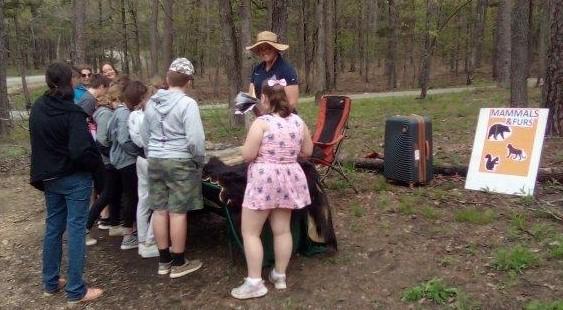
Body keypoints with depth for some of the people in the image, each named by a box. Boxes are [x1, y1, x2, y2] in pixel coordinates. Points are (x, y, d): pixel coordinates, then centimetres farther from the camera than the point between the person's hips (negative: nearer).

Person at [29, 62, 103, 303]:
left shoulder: (37, 108, 3)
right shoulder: (71, 112, -20)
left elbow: (40, 141, 14)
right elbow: (81, 150, -27)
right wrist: (96, 163, -10)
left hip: (49, 178, 7)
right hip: (75, 179, -7)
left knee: (53, 227, 17)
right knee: (76, 230, 0)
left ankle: (51, 283, 29)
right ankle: (76, 290, 8)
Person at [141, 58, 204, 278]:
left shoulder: (152, 102, 7)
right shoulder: (187, 104, -13)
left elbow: (144, 135, 14)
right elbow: (195, 139, -19)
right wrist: (200, 161, -4)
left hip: (155, 161, 6)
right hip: (180, 162, -6)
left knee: (159, 210, 10)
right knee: (178, 212, 0)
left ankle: (164, 261, 21)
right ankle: (178, 263, 10)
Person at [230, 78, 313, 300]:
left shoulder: (262, 123, -14)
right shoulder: (298, 121, 4)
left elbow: (247, 155, -15)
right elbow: (308, 151, 12)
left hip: (264, 180, -6)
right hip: (289, 178, 6)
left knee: (250, 232, 4)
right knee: (282, 229, 14)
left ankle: (255, 282, 4)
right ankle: (280, 276, 25)